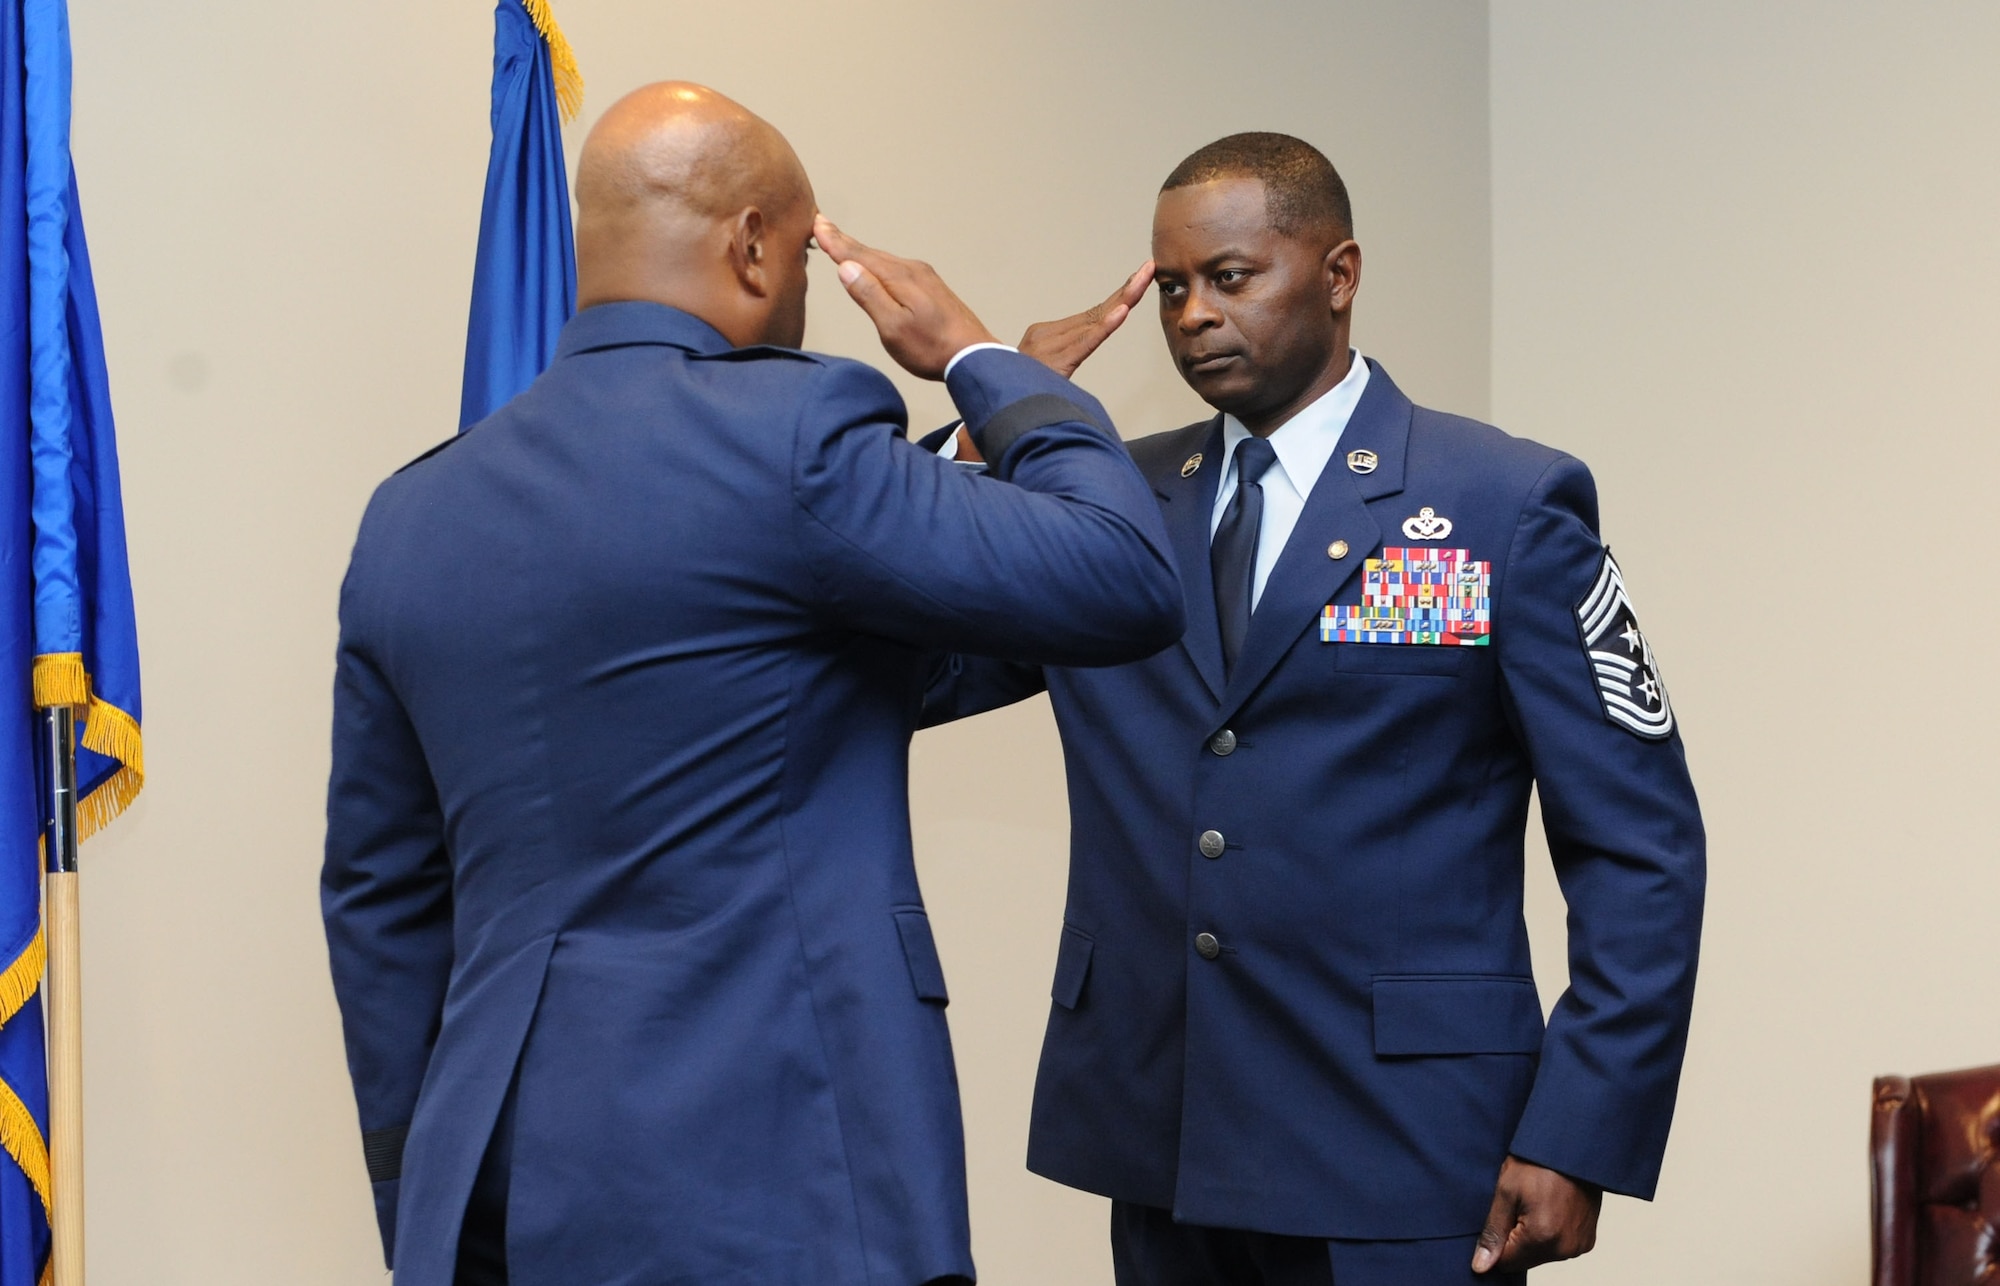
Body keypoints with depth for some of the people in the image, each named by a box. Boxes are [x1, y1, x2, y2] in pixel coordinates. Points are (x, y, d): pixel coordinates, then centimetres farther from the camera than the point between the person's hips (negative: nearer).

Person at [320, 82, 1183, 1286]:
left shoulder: (413, 512, 8)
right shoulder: (788, 432, -12)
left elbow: (379, 903, 13)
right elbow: (1131, 585, -9)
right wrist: (980, 357, 6)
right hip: (767, 1187, -6)